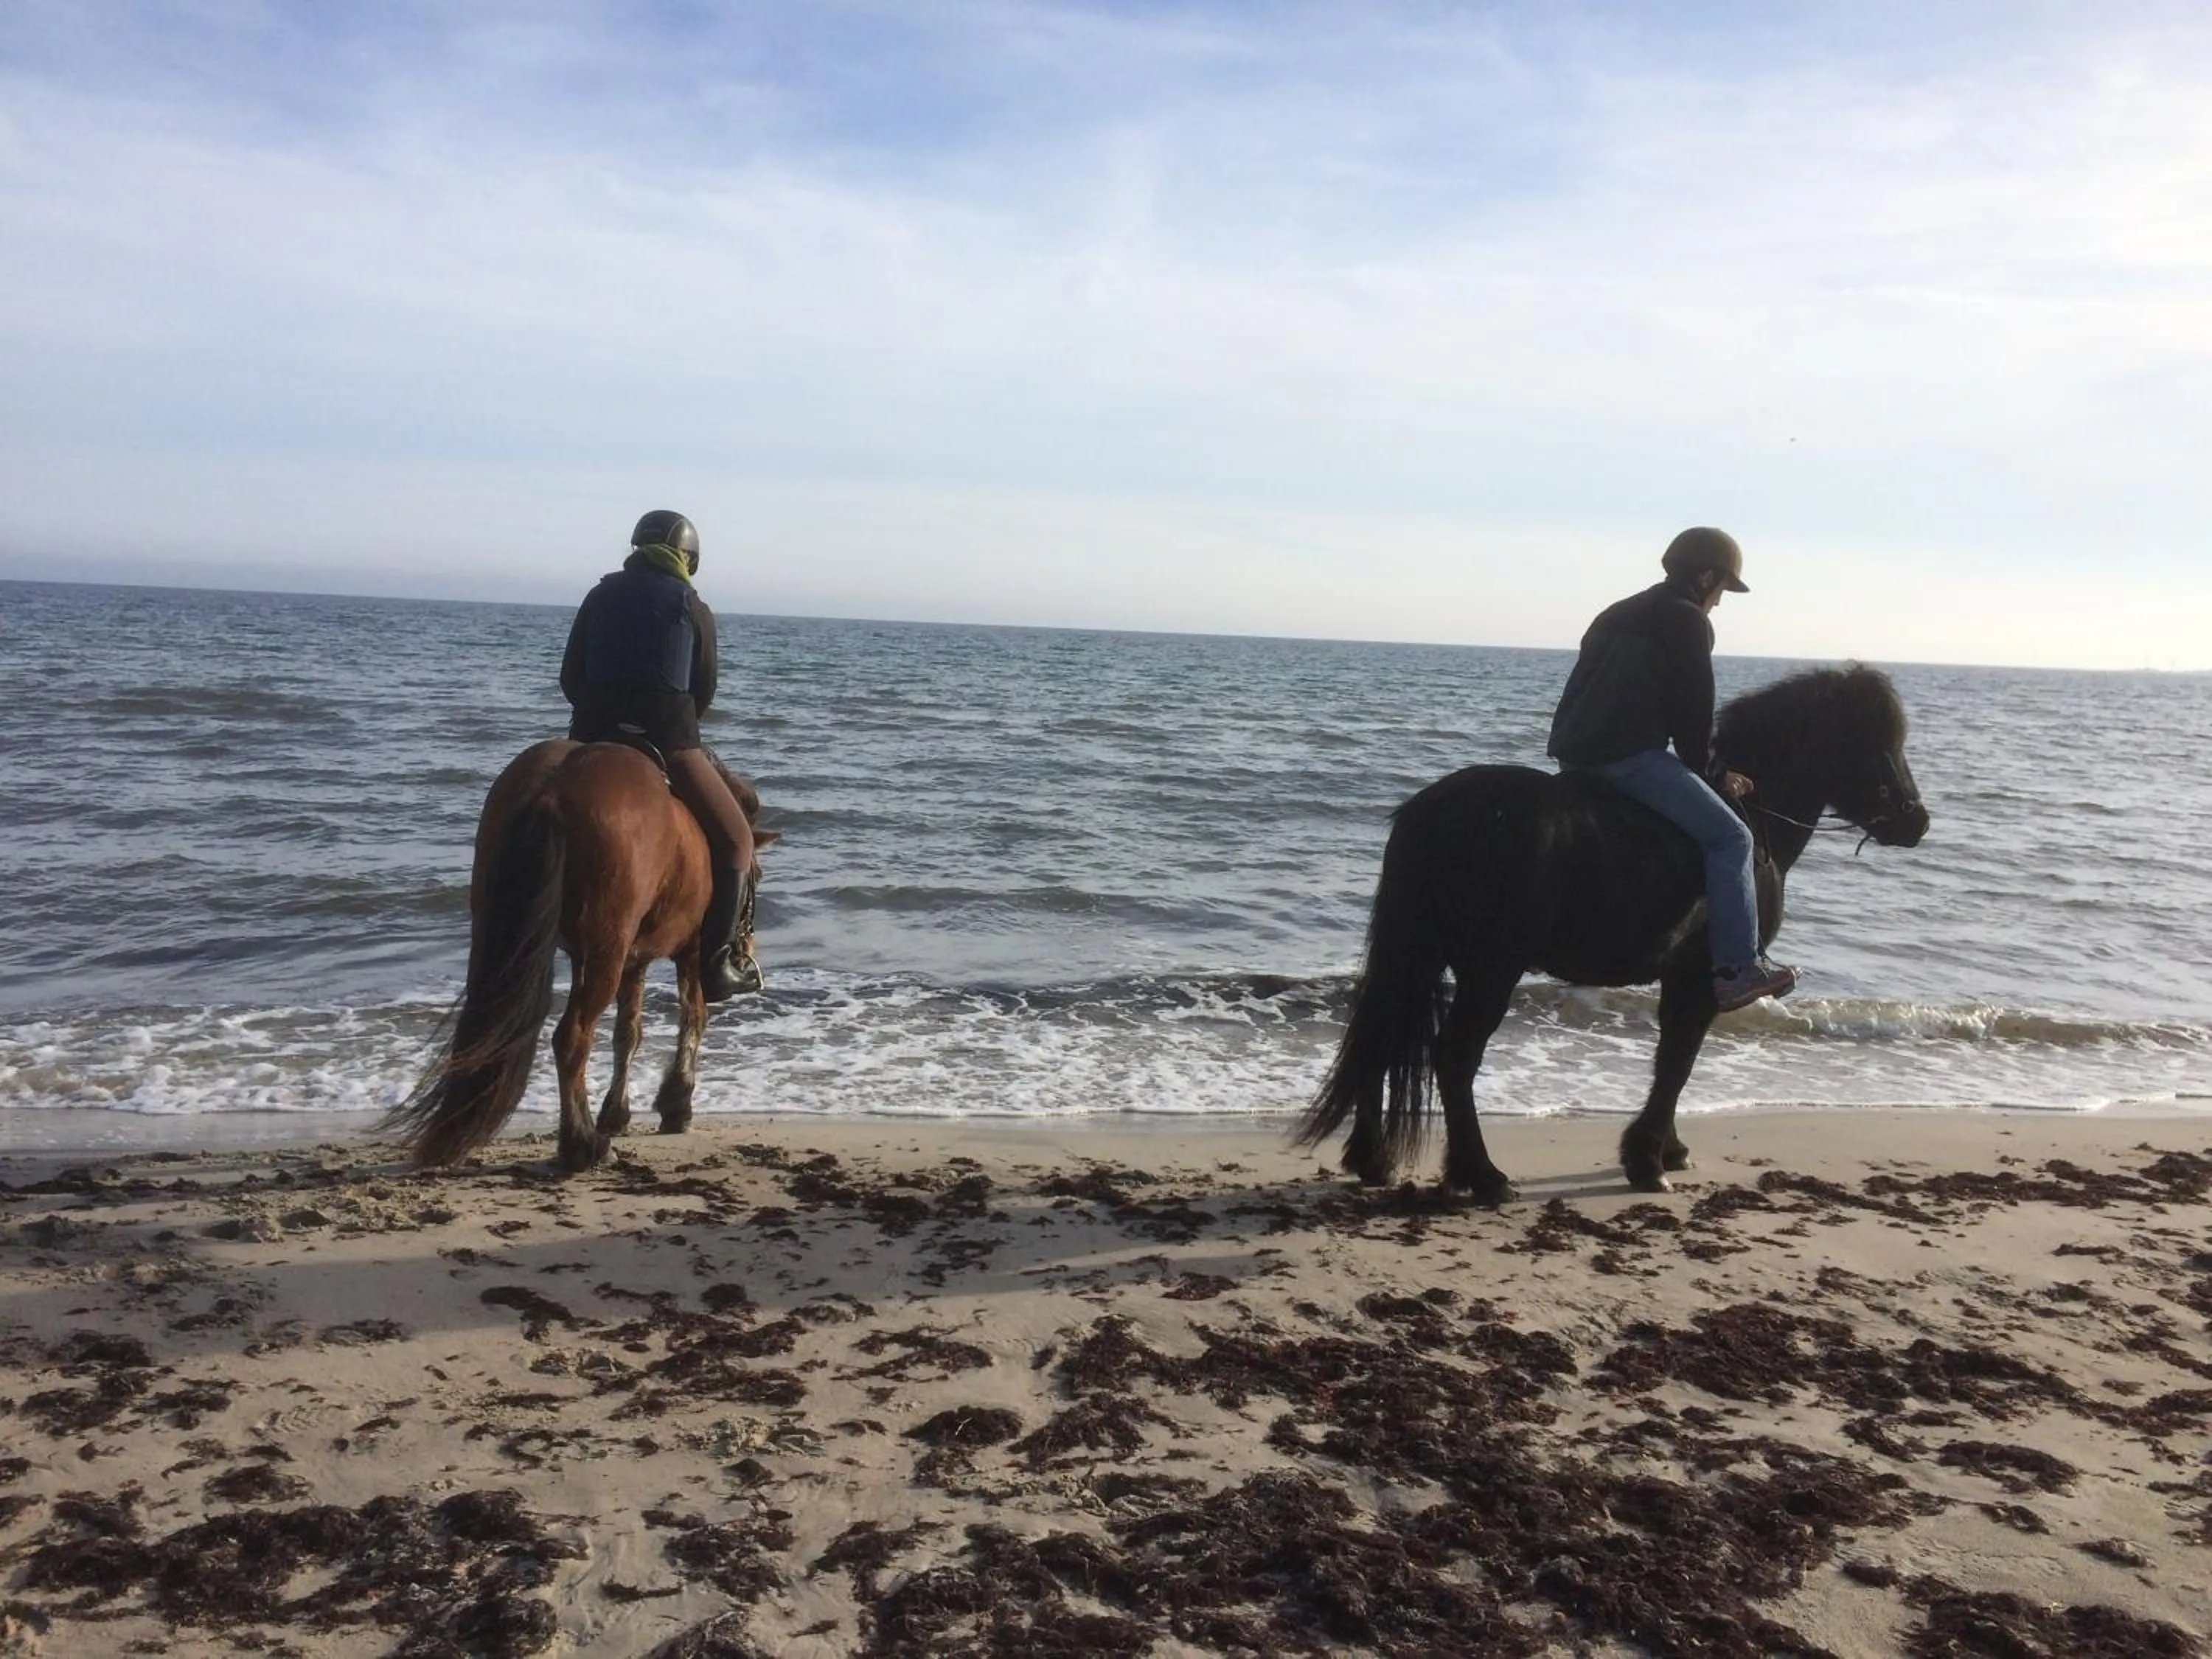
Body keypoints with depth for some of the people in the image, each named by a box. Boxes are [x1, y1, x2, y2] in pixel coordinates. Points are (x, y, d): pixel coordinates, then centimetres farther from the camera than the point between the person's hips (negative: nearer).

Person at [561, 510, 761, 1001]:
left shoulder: (601, 596, 13)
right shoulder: (694, 609, 5)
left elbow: (570, 677, 11)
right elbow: (704, 689, 8)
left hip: (593, 734, 4)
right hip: (668, 739, -3)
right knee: (736, 836, 8)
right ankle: (718, 960, -2)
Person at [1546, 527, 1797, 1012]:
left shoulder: (1622, 613, 25)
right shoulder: (1689, 620, -2)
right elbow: (1693, 713, -4)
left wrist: (1708, 772, 24)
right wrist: (1707, 773, 12)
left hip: (1572, 752, 9)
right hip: (1628, 756, -9)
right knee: (1729, 837, -5)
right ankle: (1737, 967, -9)